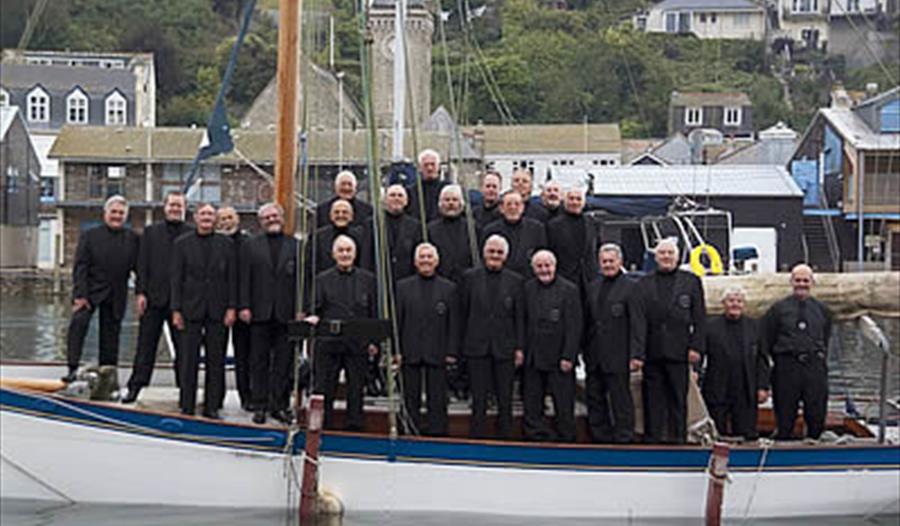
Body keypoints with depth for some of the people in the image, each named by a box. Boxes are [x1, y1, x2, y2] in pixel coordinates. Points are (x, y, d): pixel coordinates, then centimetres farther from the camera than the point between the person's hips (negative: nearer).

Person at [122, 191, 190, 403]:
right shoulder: (151, 232, 10)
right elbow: (142, 265, 5)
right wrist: (140, 292, -3)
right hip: (154, 297, 1)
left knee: (183, 345, 3)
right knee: (146, 344, 6)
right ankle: (135, 386, 10)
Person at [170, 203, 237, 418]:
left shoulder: (225, 244, 8)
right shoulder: (182, 244, 5)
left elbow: (232, 278, 7)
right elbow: (176, 279, 3)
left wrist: (231, 308, -1)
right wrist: (176, 310, -4)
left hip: (218, 310, 1)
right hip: (191, 309, -1)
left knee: (216, 360, 4)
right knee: (189, 360, 0)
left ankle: (212, 406, 10)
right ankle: (187, 406, 7)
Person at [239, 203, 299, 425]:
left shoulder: (295, 246, 8)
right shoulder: (251, 245, 9)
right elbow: (244, 278, 5)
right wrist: (244, 306, -5)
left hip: (286, 313, 0)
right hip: (260, 313, 0)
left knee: (283, 362, 3)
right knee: (259, 362, 4)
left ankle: (279, 405, 10)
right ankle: (259, 405, 9)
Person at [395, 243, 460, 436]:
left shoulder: (449, 288, 7)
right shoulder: (403, 286, 9)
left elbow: (454, 323, 5)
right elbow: (396, 320, 6)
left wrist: (452, 352, -3)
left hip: (437, 354, -1)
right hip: (410, 353, 1)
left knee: (437, 398, 1)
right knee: (410, 398, 5)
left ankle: (437, 432, 6)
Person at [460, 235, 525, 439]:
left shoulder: (515, 280, 6)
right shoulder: (470, 277, 5)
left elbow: (520, 317, 5)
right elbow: (463, 312, 6)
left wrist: (520, 348, 0)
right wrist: (462, 344, 2)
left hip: (505, 347, 1)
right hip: (477, 347, -1)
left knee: (505, 399, 5)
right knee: (478, 398, 2)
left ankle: (503, 438, 13)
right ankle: (476, 438, 8)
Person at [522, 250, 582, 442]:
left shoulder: (569, 289, -5)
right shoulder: (528, 289, 9)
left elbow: (574, 327, -8)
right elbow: (523, 323, 11)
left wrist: (568, 357, -13)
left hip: (559, 359, -4)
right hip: (533, 360, 4)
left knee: (564, 407, 1)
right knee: (532, 407, 8)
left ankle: (565, 439, 10)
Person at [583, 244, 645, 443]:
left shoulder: (630, 287, -4)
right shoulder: (593, 287, 14)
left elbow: (638, 324, -9)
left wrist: (637, 355, -15)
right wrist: (585, 351, 11)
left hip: (617, 358, -6)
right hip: (594, 358, 6)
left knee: (620, 399, -2)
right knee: (595, 399, 11)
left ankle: (623, 438, 5)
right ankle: (599, 436, 20)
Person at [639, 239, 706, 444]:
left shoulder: (691, 281, 9)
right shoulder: (644, 283, 10)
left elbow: (699, 318, 5)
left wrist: (696, 347, -5)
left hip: (678, 350, -1)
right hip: (652, 351, 1)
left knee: (678, 398, 2)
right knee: (653, 397, 4)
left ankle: (677, 436, 8)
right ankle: (652, 436, 9)